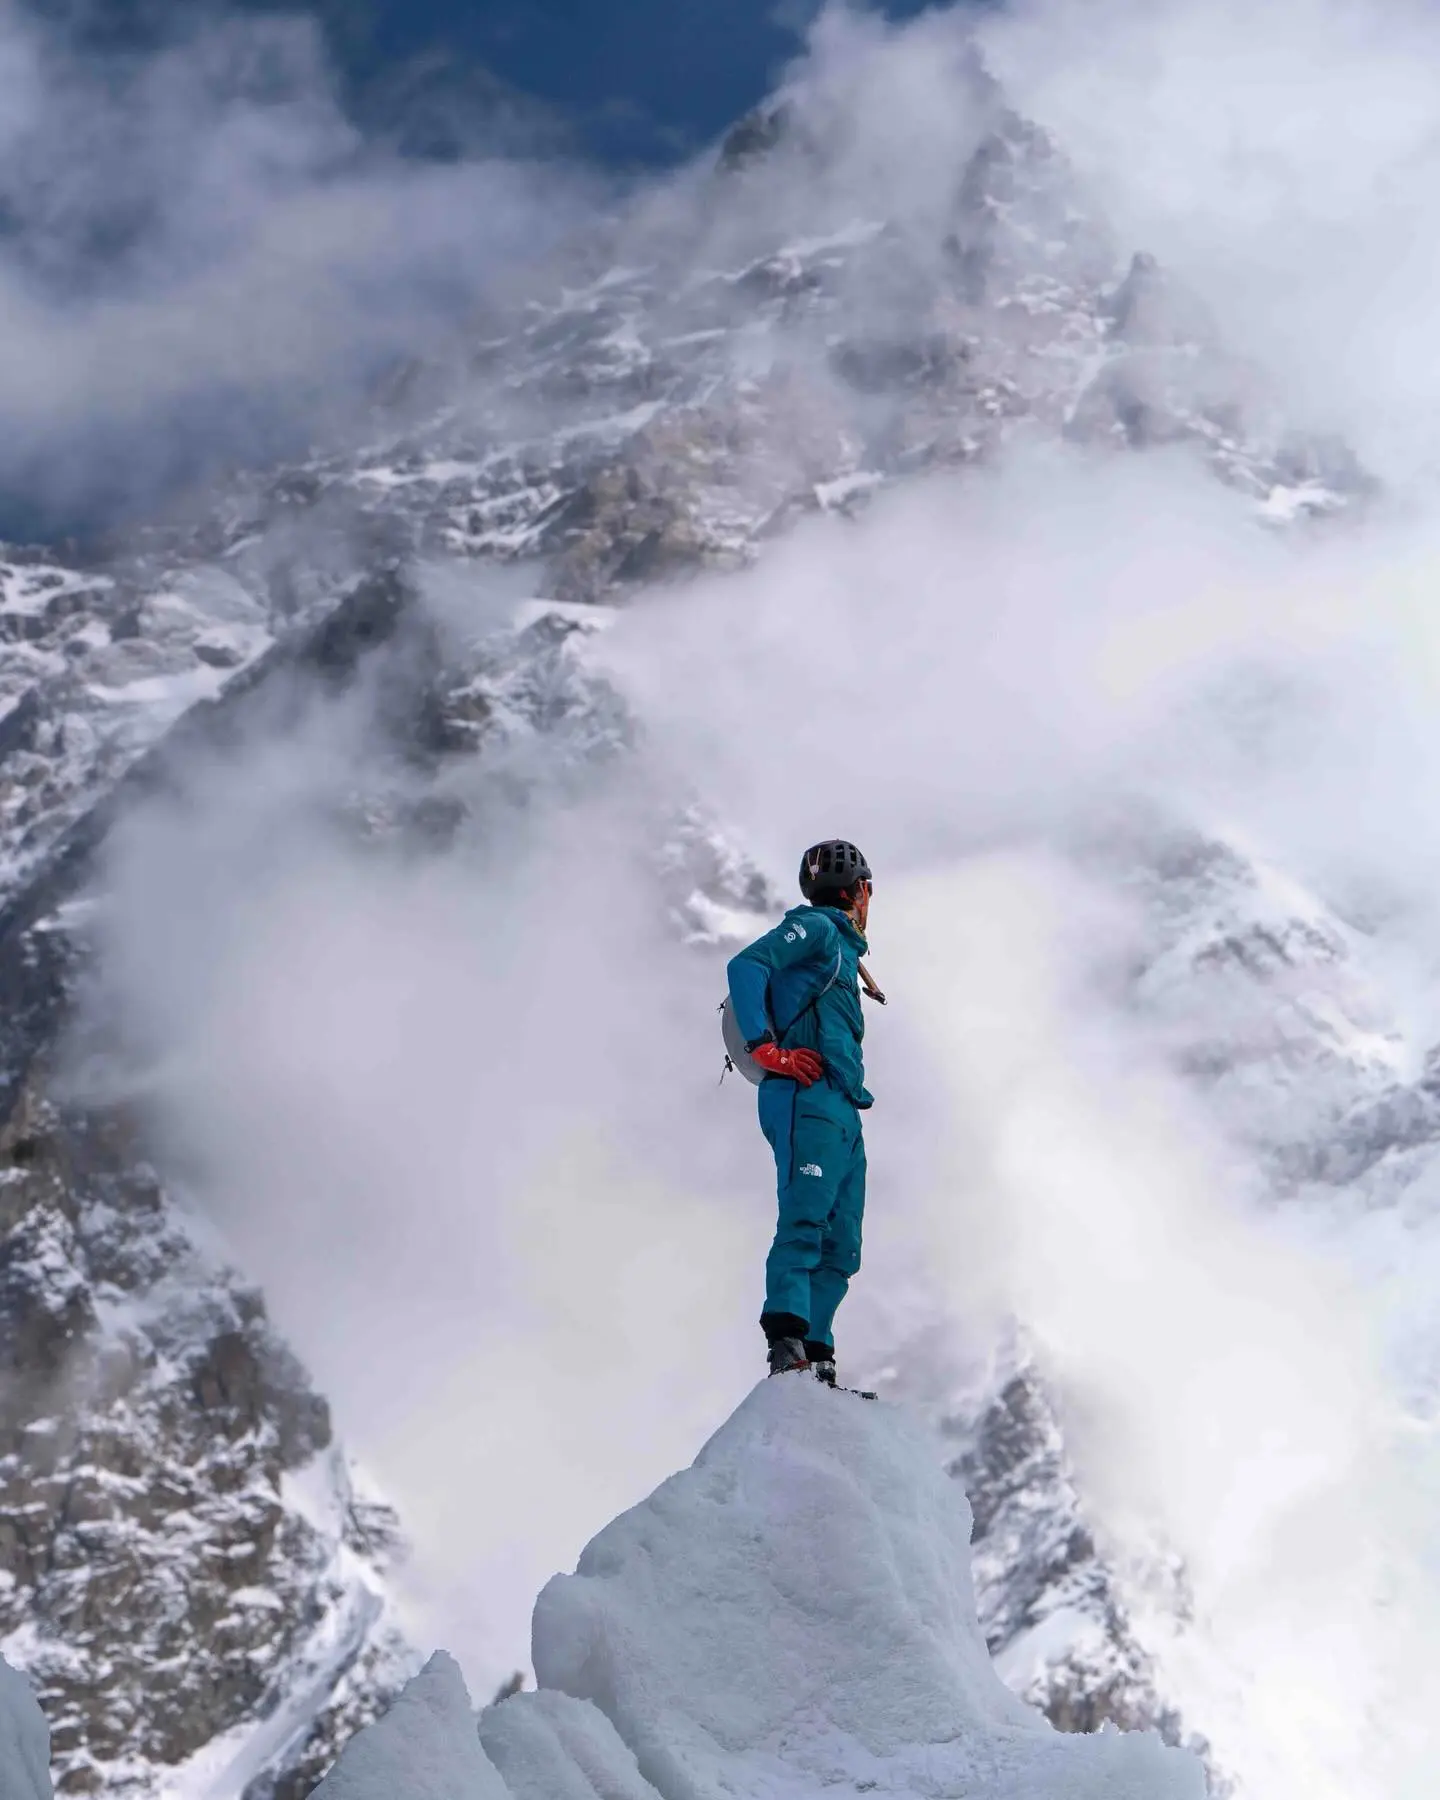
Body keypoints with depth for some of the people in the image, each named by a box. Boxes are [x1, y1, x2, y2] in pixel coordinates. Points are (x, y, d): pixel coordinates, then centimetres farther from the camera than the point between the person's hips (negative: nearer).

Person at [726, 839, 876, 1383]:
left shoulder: (840, 948, 31)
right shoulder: (815, 928, 4)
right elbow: (746, 965, -11)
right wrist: (768, 1048, -19)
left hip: (841, 1113, 9)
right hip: (809, 1098, -9)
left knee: (841, 1247, 2)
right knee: (806, 1219, -22)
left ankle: (813, 1353, -3)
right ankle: (787, 1337, -32)